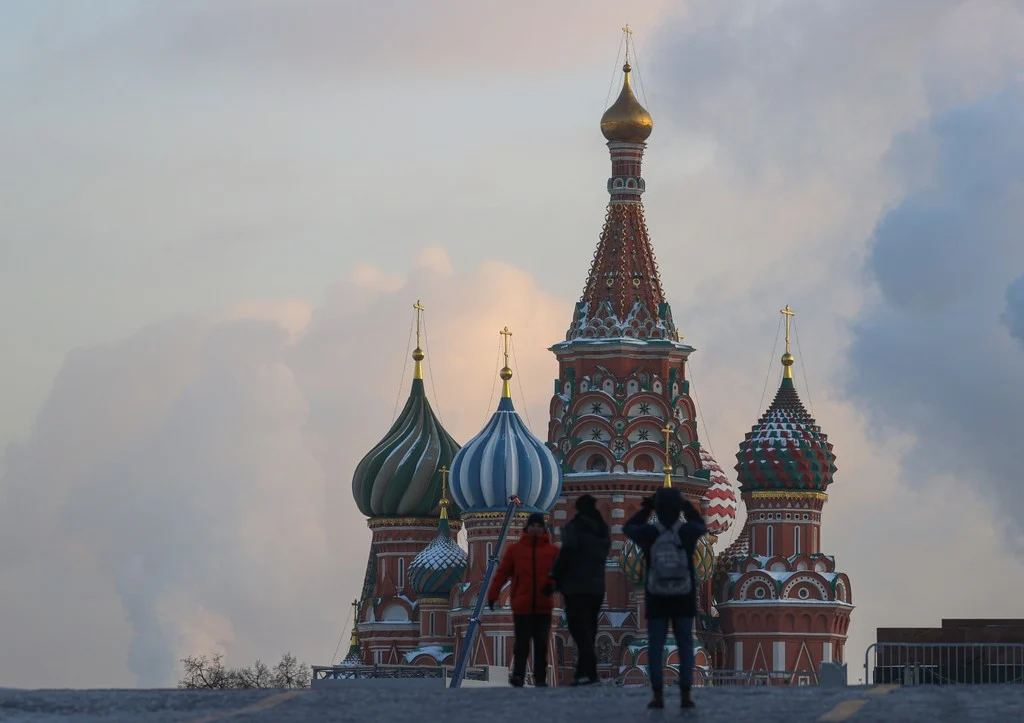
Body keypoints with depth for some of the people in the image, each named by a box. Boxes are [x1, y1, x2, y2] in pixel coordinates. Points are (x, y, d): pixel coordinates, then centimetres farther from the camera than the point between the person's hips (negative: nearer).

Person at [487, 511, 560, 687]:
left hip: (543, 607, 2)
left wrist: (553, 584, -17)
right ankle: (518, 675, -8)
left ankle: (540, 678, 12)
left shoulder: (552, 550, 7)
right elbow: (502, 573, 2)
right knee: (522, 644, -6)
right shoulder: (515, 549, 4)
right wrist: (492, 595, -6)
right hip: (521, 606, -2)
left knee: (541, 645, 6)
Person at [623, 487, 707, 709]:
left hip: (657, 600, 0)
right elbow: (701, 526, 16)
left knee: (656, 647, 5)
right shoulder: (687, 532, -11)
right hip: (683, 600, 1)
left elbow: (628, 528, 13)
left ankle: (658, 696, 0)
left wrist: (646, 508, 19)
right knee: (685, 646, 7)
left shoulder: (649, 533, -11)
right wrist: (687, 505, 22)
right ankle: (685, 695, 1)